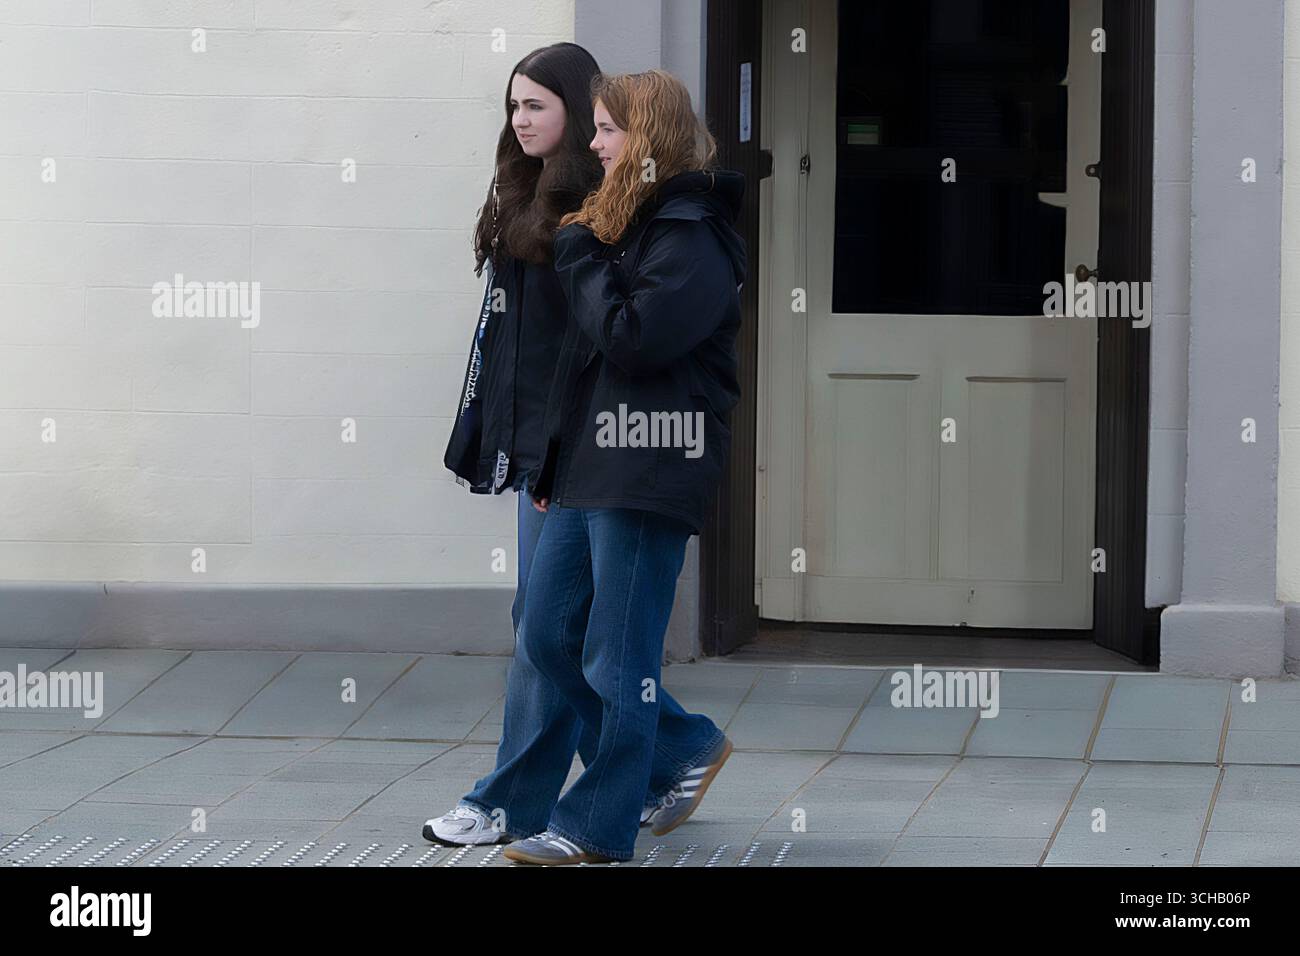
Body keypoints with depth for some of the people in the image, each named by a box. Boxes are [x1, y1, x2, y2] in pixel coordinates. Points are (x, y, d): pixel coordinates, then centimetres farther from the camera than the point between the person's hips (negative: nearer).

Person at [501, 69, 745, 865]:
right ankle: (686, 747, 24)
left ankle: (598, 827, 6)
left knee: (616, 658, -3)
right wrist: (555, 465, 21)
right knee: (548, 636, 11)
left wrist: (583, 258, -11)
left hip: (649, 475, -10)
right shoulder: (627, 224, 18)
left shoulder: (693, 239, -13)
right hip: (590, 468, 10)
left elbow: (633, 338, -24)